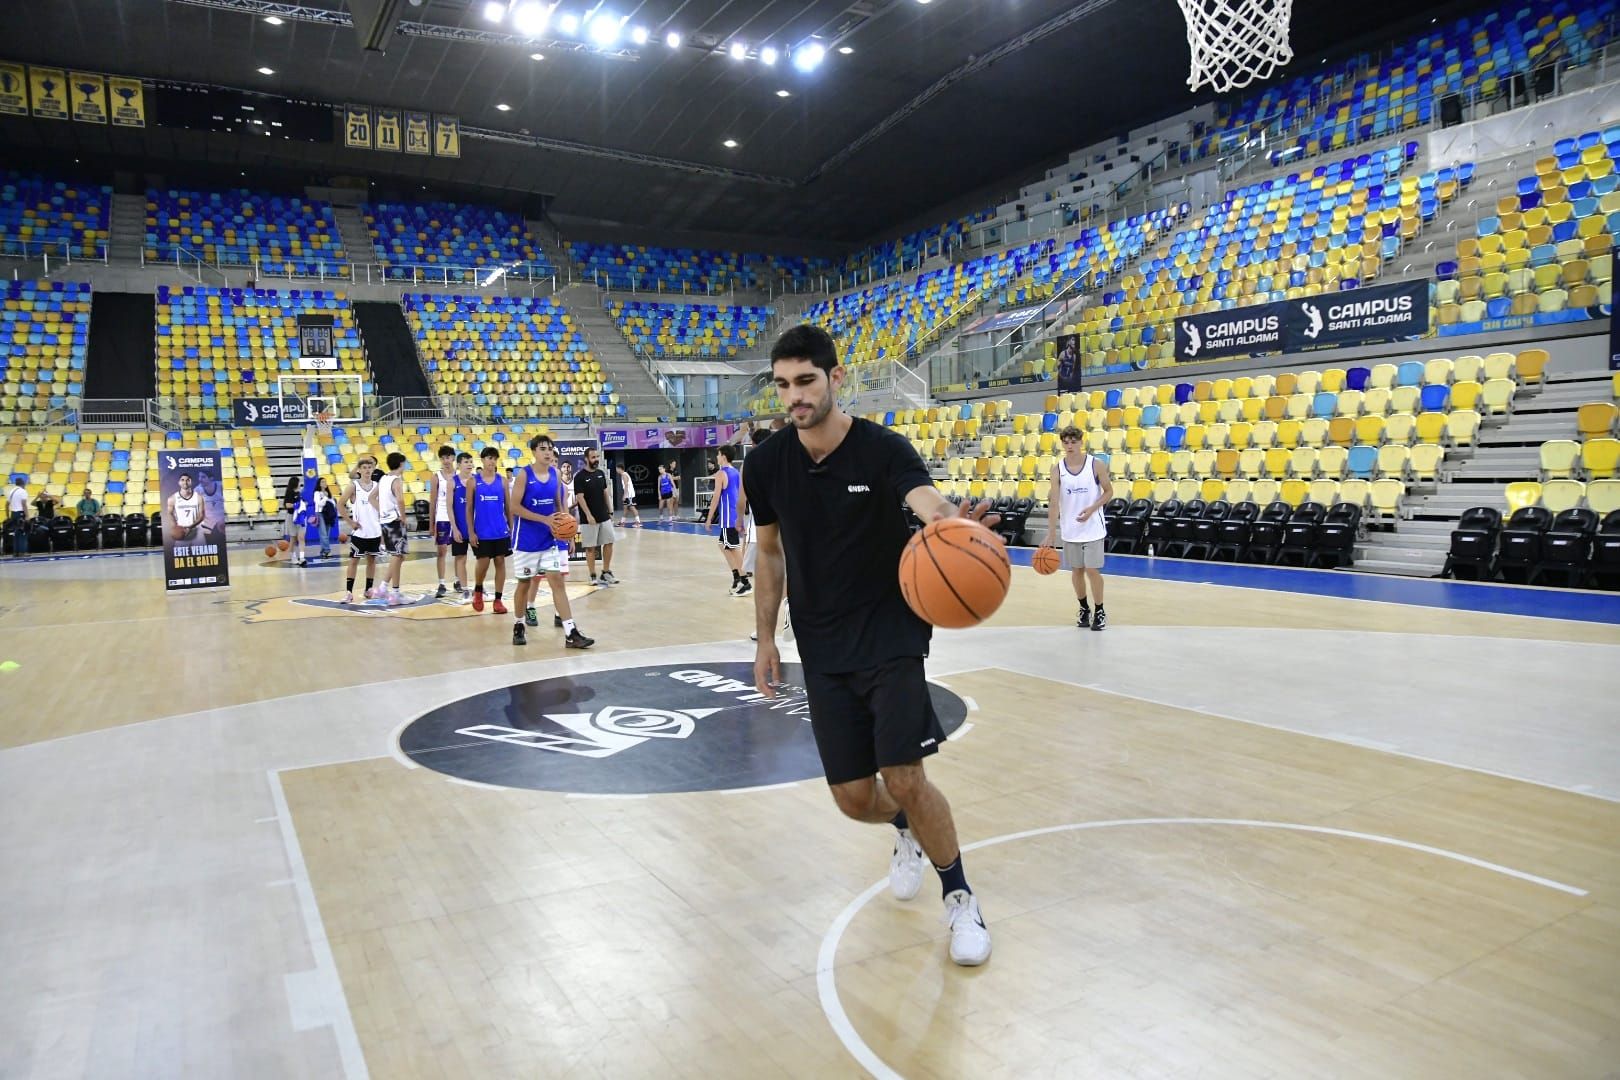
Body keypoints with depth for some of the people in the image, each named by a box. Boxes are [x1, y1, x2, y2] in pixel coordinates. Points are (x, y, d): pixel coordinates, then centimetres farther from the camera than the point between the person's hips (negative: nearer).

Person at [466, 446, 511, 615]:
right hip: (481, 531, -2)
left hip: (500, 531, 2)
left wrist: (511, 529, 4)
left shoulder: (502, 480, 4)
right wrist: (471, 532, -5)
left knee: (500, 562, 2)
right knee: (483, 563, -2)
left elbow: (508, 507, 8)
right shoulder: (474, 480, -1)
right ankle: (478, 590, 27)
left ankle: (498, 599, 10)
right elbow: (469, 509, 0)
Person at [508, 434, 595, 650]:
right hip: (527, 540, -4)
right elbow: (515, 507, -15)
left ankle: (571, 633, -6)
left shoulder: (557, 475, 4)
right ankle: (519, 626, 27)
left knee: (558, 580, -2)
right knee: (525, 582, 7)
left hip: (551, 537, 4)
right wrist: (544, 519, -21)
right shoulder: (524, 474, -11)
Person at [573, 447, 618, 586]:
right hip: (589, 518, -6)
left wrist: (610, 511, 10)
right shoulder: (580, 476, -10)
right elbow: (580, 497, -15)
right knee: (590, 547, 1)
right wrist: (588, 515, -21)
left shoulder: (601, 473, 9)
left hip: (604, 517, 6)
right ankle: (593, 576, 9)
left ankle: (606, 573, 16)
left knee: (608, 543, 6)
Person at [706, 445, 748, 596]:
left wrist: (709, 518, -8)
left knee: (735, 549, -5)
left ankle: (745, 582, -6)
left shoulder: (721, 473, -10)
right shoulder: (737, 473, 14)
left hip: (728, 517, -8)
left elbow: (716, 498, -13)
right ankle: (736, 577, 13)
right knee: (724, 546, 17)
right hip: (737, 516, 8)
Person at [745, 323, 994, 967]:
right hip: (822, 649, 4)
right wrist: (765, 638, 10)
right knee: (854, 799, 4)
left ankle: (960, 898, 16)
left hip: (891, 634, -3)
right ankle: (907, 831, 43)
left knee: (904, 779, -13)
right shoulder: (766, 463, -3)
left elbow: (929, 504, -34)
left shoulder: (882, 450, -14)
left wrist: (952, 524, -58)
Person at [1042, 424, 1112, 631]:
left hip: (1092, 528, -2)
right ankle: (1084, 609, 29)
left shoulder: (1096, 465, -9)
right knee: (1076, 570, 11)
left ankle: (1099, 612, 15)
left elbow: (1109, 491, 0)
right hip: (1069, 530, 2)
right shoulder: (1057, 468, -5)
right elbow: (1054, 502, -8)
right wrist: (1051, 533, -14)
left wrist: (1092, 509, -17)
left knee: (1092, 570, -2)